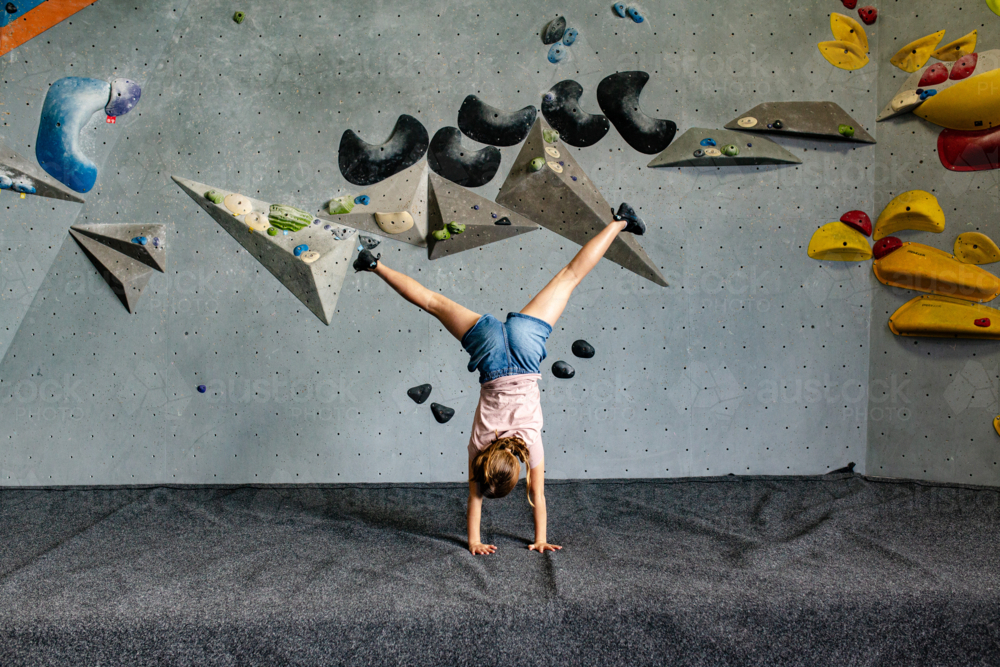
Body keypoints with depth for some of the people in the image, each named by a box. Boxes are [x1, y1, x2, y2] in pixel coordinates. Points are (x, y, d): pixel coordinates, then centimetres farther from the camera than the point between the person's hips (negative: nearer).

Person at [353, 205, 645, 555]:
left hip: (522, 339, 0)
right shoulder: (479, 442, -11)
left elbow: (538, 496, -3)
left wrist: (541, 539, 4)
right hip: (491, 345, 0)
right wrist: (473, 540, 1)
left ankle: (618, 223, 10)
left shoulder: (530, 440, -12)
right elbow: (475, 497, -1)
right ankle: (377, 266, 23)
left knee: (570, 276, 5)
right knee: (433, 303, 14)